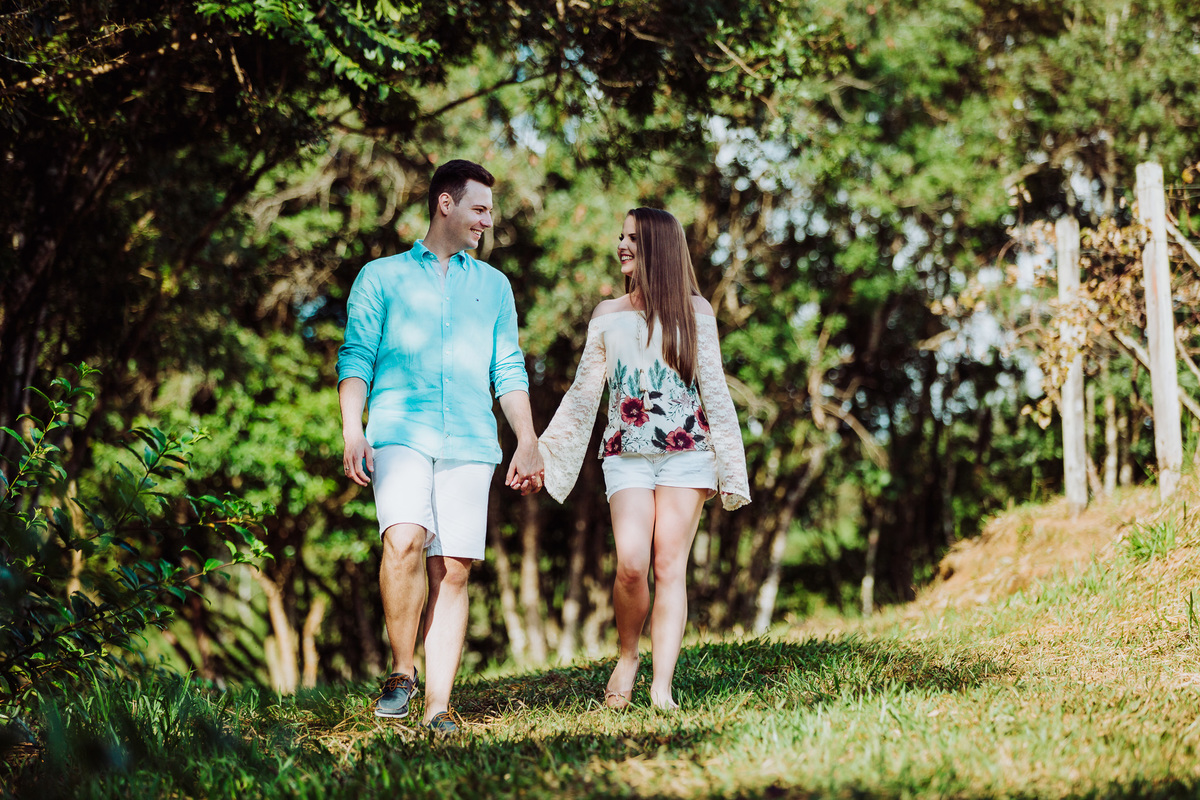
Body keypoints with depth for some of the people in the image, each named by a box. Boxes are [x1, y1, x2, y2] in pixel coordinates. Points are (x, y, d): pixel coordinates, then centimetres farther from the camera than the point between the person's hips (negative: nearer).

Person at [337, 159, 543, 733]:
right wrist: (352, 430, -6)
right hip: (400, 431, -3)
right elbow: (356, 358, 8)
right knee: (405, 541, -25)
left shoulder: (493, 286, 23)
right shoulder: (381, 277, 14)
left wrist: (528, 442, 10)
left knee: (452, 571, -6)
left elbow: (508, 370, 21)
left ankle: (438, 704, -5)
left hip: (470, 441, 3)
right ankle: (401, 670, -10)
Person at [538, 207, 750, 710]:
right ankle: (627, 657, 8)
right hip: (627, 455, 1)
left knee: (670, 566, -8)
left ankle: (661, 686, -10)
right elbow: (583, 394, 14)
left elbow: (714, 391, 9)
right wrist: (542, 453, 9)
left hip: (685, 451, -1)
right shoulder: (608, 314, 14)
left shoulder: (693, 310, 9)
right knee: (631, 564, -16)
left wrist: (730, 466, 4)